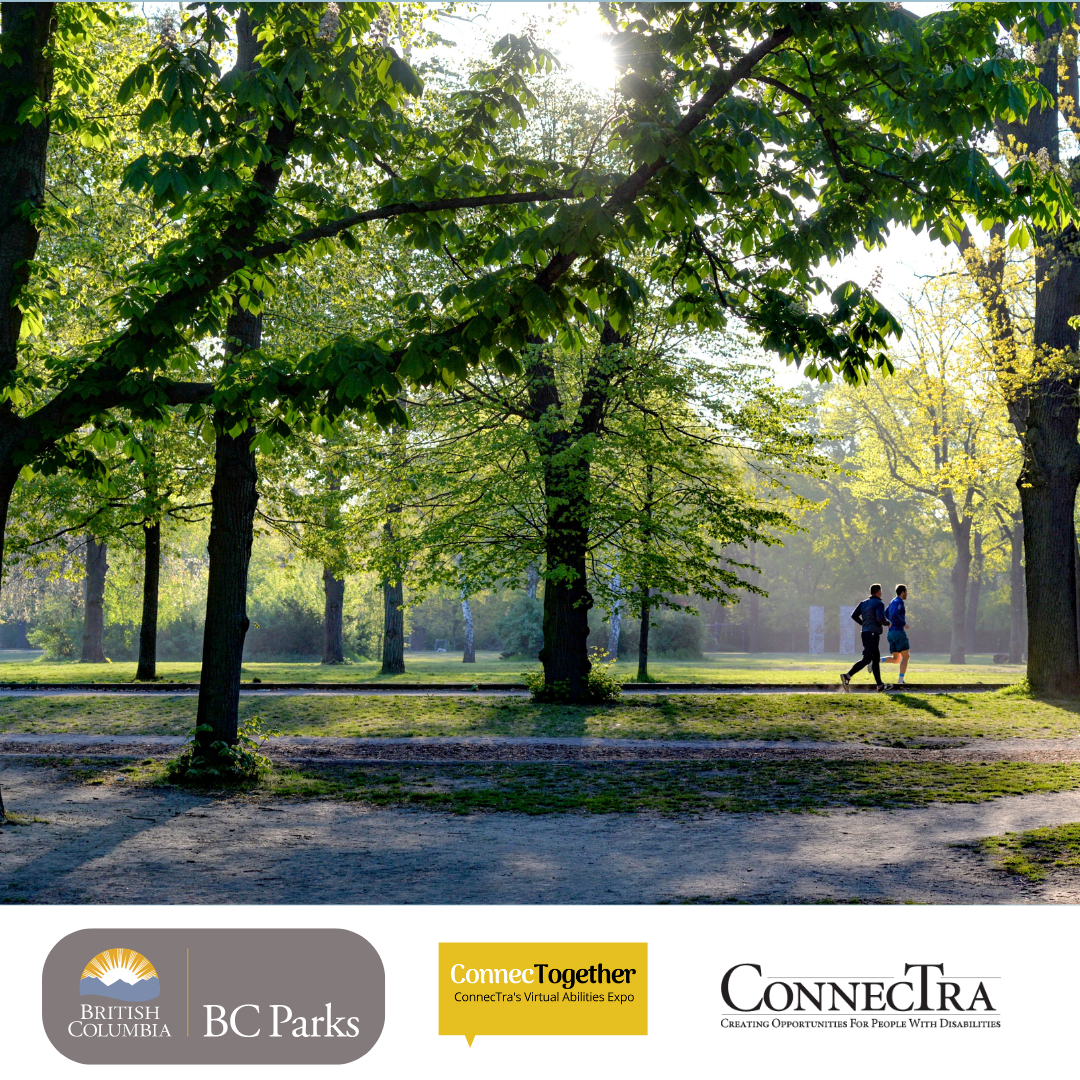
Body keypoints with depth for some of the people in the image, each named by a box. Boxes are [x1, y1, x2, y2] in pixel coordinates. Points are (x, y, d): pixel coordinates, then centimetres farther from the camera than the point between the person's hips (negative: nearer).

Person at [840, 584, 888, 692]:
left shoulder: (864, 603, 13)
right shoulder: (879, 604, -9)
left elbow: (854, 615, 7)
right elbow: (881, 618, -21)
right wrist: (888, 623, -1)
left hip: (865, 633, 9)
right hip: (873, 634, -9)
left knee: (876, 658, 14)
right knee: (866, 659, -12)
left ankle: (880, 685, 17)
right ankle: (847, 676, -25)